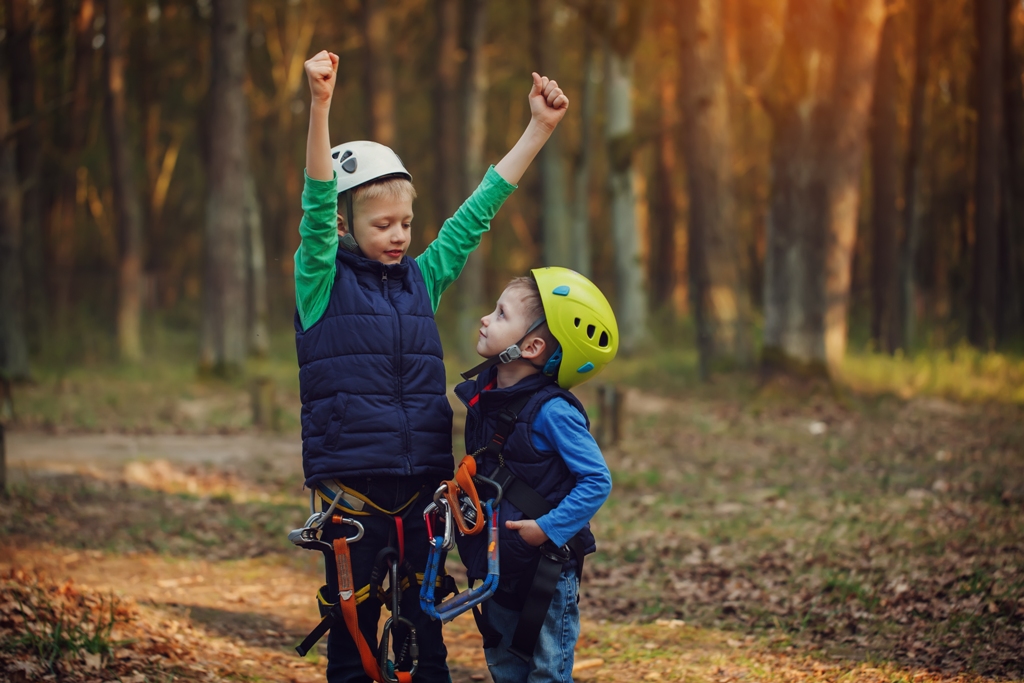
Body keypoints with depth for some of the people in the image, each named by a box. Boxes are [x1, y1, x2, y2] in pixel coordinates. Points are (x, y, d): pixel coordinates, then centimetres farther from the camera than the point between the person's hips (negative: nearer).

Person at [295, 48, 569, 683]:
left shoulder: (423, 278, 11)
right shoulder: (323, 283, -1)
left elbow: (479, 210, 12)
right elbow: (318, 203, -15)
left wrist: (539, 129, 9)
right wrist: (321, 106, -30)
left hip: (421, 488, 4)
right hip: (352, 492, -4)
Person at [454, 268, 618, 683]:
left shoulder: (552, 411, -20)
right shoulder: (483, 393, 3)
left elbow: (597, 481, -19)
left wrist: (549, 528, -22)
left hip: (545, 568, -8)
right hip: (497, 564, 8)